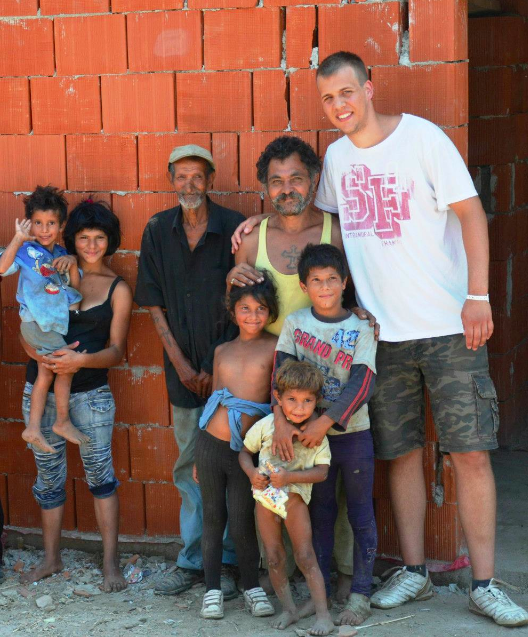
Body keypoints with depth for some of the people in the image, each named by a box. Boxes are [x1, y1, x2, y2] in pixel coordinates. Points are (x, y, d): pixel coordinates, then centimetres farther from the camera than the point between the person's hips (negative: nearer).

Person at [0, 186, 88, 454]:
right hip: (37, 322, -7)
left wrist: (72, 263, -10)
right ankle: (63, 422, 5)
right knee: (67, 366, -8)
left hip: (54, 326, 7)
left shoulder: (61, 254, 8)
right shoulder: (26, 250, -10)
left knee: (46, 373, 10)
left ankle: (33, 427, 17)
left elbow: (76, 287, 5)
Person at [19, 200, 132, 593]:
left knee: (100, 474, -1)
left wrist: (81, 360, -22)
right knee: (48, 476, 11)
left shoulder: (118, 290, 1)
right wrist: (47, 357, -18)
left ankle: (111, 562, 8)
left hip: (90, 394, -2)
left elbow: (116, 351, -4)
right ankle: (52, 559, 24)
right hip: (41, 391, 2)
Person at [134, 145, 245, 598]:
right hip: (184, 369, 3)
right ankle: (193, 561, 20)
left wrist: (217, 366, -7)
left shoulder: (233, 227, -6)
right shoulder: (158, 231, 4)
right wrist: (181, 364, -1)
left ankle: (226, 562, 11)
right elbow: (155, 304, 6)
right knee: (189, 466, 11)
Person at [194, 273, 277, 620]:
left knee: (242, 521, 2)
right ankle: (212, 589, 20)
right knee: (213, 517, 10)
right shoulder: (222, 350, 11)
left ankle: (253, 587, 20)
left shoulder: (275, 347, -1)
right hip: (210, 443, 3)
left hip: (246, 448, -3)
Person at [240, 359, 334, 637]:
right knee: (273, 558, 8)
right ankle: (288, 608, 22)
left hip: (295, 496, -2)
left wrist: (289, 476, -27)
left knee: (305, 556, -3)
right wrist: (252, 473, -15)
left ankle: (322, 613, 3)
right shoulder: (265, 425, -8)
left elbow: (321, 471, -15)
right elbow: (245, 452, 5)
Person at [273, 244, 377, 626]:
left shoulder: (361, 329, -5)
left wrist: (324, 422, -22)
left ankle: (360, 594, 12)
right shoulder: (295, 323, 1)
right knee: (320, 512, 12)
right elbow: (281, 375, -4)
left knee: (361, 513, 3)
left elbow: (362, 385, -14)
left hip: (354, 434, -2)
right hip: (312, 433, 2)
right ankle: (320, 590, 21)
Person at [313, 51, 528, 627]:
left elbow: (470, 212, -8)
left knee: (471, 452, -4)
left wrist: (477, 295, -16)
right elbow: (321, 211, 27)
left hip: (449, 326, -4)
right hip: (381, 332, 4)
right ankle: (413, 572, 21)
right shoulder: (336, 156, 9)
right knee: (401, 453, 8)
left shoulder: (422, 137, -6)